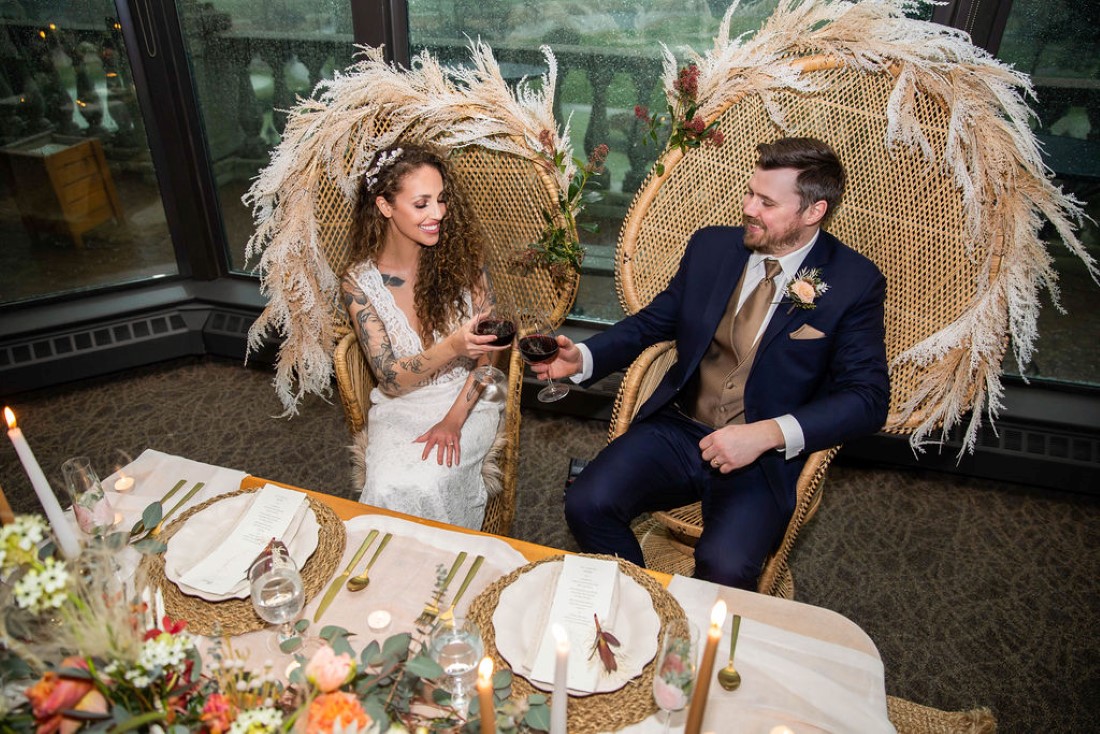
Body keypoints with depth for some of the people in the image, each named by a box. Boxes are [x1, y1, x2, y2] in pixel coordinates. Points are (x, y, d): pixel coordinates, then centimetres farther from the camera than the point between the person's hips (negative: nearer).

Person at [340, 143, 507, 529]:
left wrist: (453, 420, -17)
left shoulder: (459, 257, -7)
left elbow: (485, 349, -4)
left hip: (467, 400, 0)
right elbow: (390, 379, -13)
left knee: (425, 483, -27)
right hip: (399, 407, 1)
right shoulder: (360, 280, -8)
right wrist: (453, 347, -32)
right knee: (389, 486, -27)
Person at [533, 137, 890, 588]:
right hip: (677, 429, 4)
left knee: (723, 568, -28)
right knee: (586, 505, -19)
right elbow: (652, 322, 15)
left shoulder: (854, 282, -4)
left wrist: (768, 434, -22)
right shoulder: (711, 246, 7)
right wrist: (583, 358, -4)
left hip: (765, 456, -3)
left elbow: (867, 398, -8)